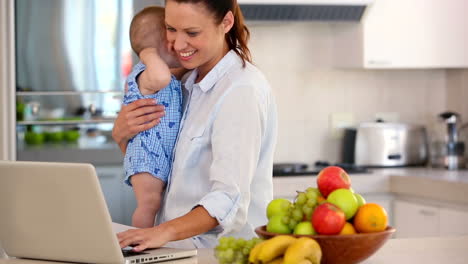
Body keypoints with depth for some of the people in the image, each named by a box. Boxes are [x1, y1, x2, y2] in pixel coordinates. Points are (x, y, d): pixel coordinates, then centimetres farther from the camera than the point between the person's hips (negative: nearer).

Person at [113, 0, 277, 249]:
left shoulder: (241, 89, -14)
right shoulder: (189, 84, 13)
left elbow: (230, 200, -24)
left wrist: (166, 231, -39)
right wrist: (121, 135, 2)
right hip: (182, 249, 8)